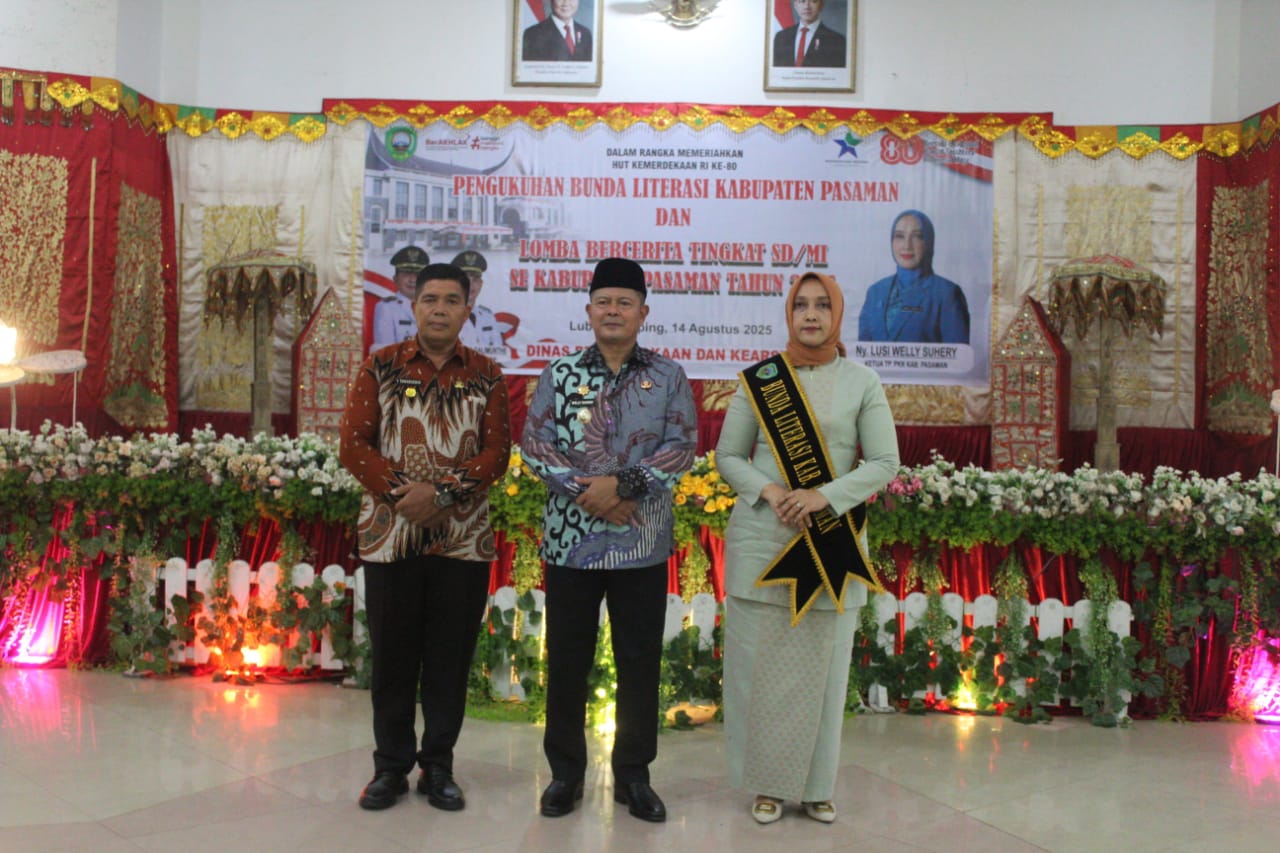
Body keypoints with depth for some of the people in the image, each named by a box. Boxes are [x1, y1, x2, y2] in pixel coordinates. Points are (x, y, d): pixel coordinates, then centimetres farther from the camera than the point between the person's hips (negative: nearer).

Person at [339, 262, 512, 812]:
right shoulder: (380, 367, 3)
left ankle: (438, 766, 22)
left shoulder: (486, 375, 5)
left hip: (464, 538, 1)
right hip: (389, 535, 0)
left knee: (450, 657, 7)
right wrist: (402, 493, -15)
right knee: (393, 654, 8)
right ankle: (391, 765, 23)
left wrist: (442, 493, -16)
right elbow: (354, 444, -2)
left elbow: (497, 452, -2)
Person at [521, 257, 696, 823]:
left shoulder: (668, 377, 4)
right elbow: (534, 442, -1)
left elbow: (682, 447, -4)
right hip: (570, 539, 0)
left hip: (643, 544, 0)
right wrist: (584, 490, -14)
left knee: (640, 663, 7)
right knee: (566, 660, 8)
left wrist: (623, 485, -16)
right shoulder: (559, 374, 4)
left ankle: (633, 776, 24)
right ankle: (565, 772, 25)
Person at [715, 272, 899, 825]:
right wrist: (768, 492, -13)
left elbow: (884, 463, -1)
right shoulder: (759, 379, 5)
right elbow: (728, 456, 5)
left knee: (821, 666, 4)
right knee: (760, 665, 2)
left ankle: (815, 785, 19)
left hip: (832, 546, 0)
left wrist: (825, 496, -15)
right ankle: (767, 783, 17)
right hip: (762, 541, 0)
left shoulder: (862, 384, 4)